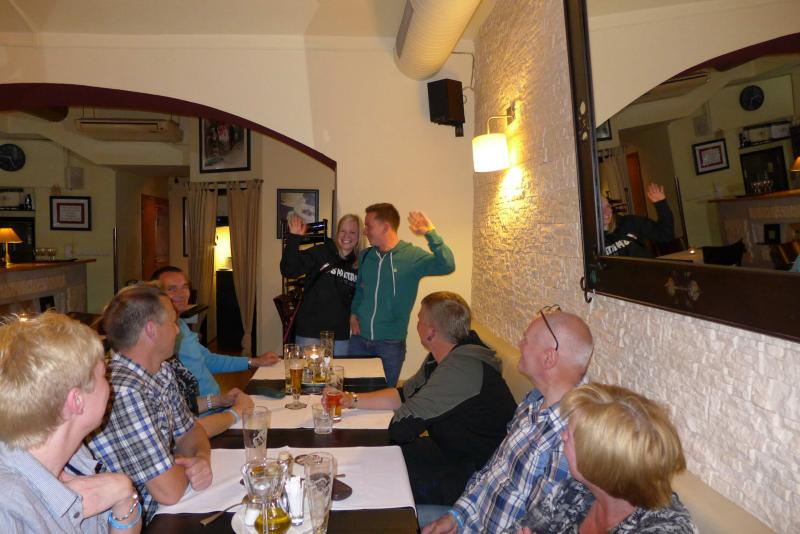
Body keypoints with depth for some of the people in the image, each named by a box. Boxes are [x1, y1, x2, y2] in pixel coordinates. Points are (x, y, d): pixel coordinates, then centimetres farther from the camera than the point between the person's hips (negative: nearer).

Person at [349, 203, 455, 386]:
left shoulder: (412, 256, -12)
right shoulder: (365, 256, 5)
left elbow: (447, 266, -27)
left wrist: (430, 233, -35)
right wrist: (353, 313, 4)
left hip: (390, 343, -4)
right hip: (359, 339, 4)